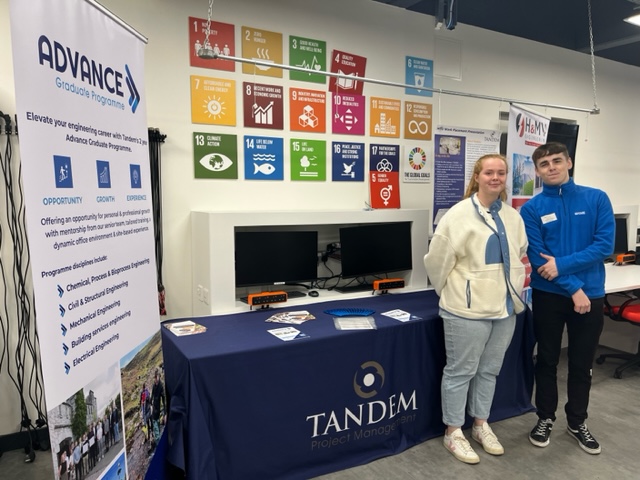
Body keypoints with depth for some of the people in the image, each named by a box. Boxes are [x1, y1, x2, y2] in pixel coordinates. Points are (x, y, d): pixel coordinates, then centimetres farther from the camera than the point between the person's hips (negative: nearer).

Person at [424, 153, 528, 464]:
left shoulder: (513, 217, 7)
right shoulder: (460, 213, -13)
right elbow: (437, 258, -13)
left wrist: (513, 289, 17)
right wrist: (450, 292, -2)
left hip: (505, 306, 7)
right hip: (468, 308, -6)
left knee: (489, 370, 18)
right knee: (461, 371, 5)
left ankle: (481, 425, 35)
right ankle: (453, 433, 21)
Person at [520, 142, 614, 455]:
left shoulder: (597, 199, -2)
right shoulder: (531, 209, -5)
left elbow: (604, 245, -10)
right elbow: (537, 257, -11)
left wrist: (562, 264, -20)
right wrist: (574, 289, -16)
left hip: (591, 294, 1)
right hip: (548, 295, -1)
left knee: (582, 363, 13)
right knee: (547, 360, 13)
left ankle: (577, 422, 32)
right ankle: (545, 418, 30)